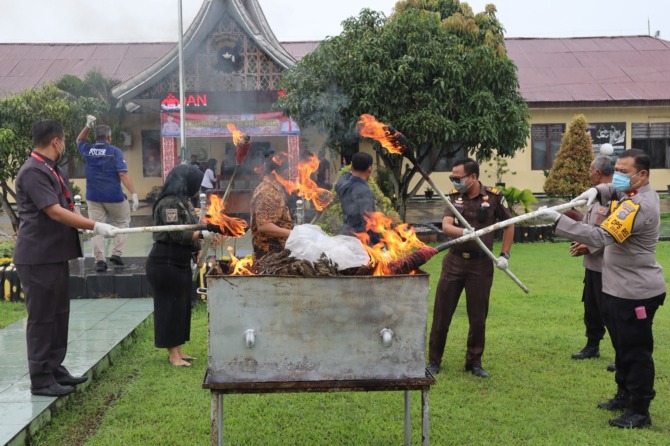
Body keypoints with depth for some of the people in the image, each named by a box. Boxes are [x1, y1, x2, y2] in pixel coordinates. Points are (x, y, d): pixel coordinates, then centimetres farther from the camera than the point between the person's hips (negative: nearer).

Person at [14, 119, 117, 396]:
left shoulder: (52, 169, 15)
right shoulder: (33, 171, -17)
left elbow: (68, 207, 16)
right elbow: (55, 212, -23)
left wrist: (86, 227, -2)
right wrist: (95, 226, -20)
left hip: (56, 255, 10)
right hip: (38, 258, -10)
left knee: (58, 315, 16)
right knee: (41, 318, -2)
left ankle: (54, 369, 27)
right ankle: (41, 380, 7)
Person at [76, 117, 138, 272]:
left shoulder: (88, 150, 5)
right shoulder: (115, 151, -8)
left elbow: (79, 141, 30)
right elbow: (123, 174, -15)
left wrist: (88, 126, 17)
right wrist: (134, 194, -16)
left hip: (93, 196, 3)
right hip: (114, 196, -3)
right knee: (122, 222, 15)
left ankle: (100, 260, -3)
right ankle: (116, 254, 5)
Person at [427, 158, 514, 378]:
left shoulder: (494, 197, -4)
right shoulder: (454, 196, 1)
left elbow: (509, 225, 8)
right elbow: (446, 226, -12)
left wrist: (504, 255, 2)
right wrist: (464, 232, -33)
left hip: (481, 264, -1)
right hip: (454, 262, 2)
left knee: (478, 317, 7)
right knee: (441, 313, 5)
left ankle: (474, 362, 23)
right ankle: (434, 361, 17)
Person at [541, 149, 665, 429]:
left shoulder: (638, 206, -26)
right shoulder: (636, 194, 7)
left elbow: (600, 237, -34)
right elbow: (613, 190, 29)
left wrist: (558, 219, -35)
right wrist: (596, 191, 4)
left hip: (636, 292, -11)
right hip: (621, 289, 11)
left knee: (636, 351, 0)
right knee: (622, 347, 21)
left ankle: (639, 412, 10)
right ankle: (625, 395, 35)